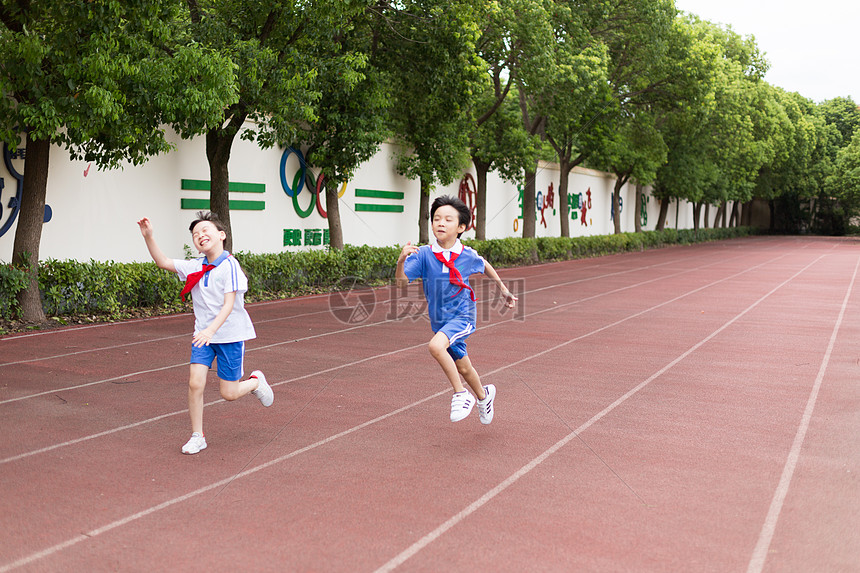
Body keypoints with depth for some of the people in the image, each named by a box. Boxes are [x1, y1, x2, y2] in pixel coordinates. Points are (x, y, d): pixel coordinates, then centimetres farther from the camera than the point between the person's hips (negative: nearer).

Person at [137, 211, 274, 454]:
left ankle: (256, 381, 34)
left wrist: (211, 330, -33)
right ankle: (197, 436, 8)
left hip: (230, 335, -5)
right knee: (195, 383, -8)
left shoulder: (229, 265, -15)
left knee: (229, 393, 1)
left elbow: (229, 304, -21)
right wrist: (148, 236, -3)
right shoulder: (194, 267, 3)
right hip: (203, 335, 5)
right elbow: (163, 262, 10)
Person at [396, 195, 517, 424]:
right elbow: (401, 281, -19)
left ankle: (461, 394, -14)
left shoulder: (468, 256, -10)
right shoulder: (423, 255, -12)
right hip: (439, 320, 3)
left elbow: (485, 266, 12)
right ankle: (483, 396, 49)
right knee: (463, 368, 19)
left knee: (436, 346, -31)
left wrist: (503, 289, 20)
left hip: (462, 317, -3)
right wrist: (401, 260, -37)